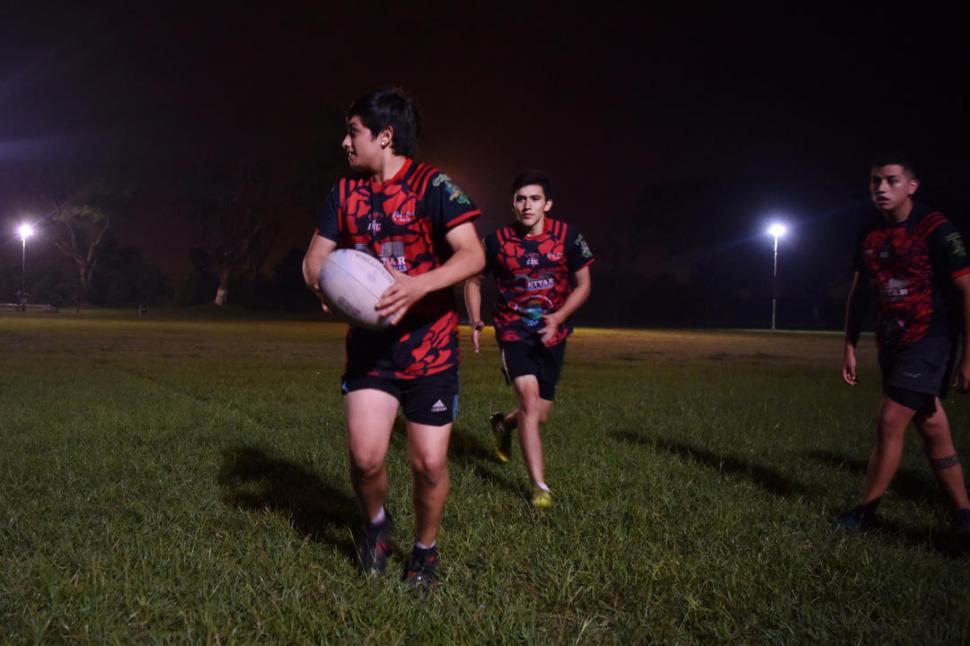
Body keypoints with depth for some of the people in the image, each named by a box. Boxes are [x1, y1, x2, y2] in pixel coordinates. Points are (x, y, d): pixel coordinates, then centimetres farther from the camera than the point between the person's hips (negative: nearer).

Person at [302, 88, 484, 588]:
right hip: (369, 343, 4)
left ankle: (424, 549, 26)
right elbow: (316, 256, 11)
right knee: (365, 456, -7)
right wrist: (321, 279, -13)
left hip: (429, 344, -3)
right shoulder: (345, 193, 8)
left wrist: (418, 286, -33)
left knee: (430, 463, -1)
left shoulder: (433, 186, -8)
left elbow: (472, 256, -17)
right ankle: (376, 523, 26)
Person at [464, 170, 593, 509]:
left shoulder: (567, 236, -8)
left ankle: (503, 424, 45)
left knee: (539, 415, 8)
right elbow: (474, 280, 5)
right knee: (529, 397, -22)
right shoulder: (498, 240, -9)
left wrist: (557, 318, -14)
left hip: (552, 333, 2)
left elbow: (583, 284, 0)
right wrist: (475, 321, -8)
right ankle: (539, 485, -13)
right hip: (513, 330, -2)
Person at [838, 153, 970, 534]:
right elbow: (858, 294, 14)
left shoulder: (935, 229, -13)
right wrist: (850, 349, 10)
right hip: (892, 342, 6)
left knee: (889, 423, -9)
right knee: (932, 427, 11)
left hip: (929, 340, -6)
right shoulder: (869, 235, 6)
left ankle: (866, 512, 4)